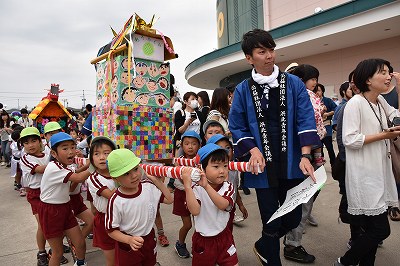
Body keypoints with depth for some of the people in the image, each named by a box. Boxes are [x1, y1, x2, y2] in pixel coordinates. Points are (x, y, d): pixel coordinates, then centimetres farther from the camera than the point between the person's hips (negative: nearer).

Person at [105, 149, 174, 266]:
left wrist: (156, 180, -7)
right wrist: (129, 240, -30)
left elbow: (169, 199, -1)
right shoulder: (116, 201, -25)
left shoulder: (149, 186, -13)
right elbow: (111, 230, -15)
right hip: (128, 247, -4)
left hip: (149, 239, 5)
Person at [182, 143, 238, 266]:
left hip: (224, 236, 2)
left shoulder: (228, 187, -10)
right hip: (203, 239, -1)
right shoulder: (197, 189, -16)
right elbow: (195, 211, -31)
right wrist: (187, 186, -39)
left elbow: (223, 205, -29)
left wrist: (207, 186, -41)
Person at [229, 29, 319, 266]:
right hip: (264, 166, -2)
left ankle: (263, 246, 42)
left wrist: (305, 156, -15)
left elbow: (306, 120, -4)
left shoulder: (294, 84, 1)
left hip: (291, 164, 2)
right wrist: (253, 150, -14)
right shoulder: (243, 90, -1)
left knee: (293, 218, 12)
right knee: (272, 222, 7)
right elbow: (236, 127, 1)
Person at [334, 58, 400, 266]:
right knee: (381, 230, -4)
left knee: (373, 229, 14)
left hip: (379, 173, 9)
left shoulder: (381, 101, 12)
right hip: (364, 176, -8)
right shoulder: (355, 103, -14)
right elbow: (350, 140, -20)